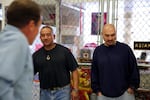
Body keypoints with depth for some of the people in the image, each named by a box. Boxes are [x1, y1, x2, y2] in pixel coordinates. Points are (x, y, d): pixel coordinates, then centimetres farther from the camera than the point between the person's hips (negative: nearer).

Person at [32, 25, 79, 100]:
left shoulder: (64, 51, -4)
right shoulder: (36, 55, 4)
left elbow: (74, 70, -3)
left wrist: (75, 89, -10)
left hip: (62, 91, -3)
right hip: (44, 92, 3)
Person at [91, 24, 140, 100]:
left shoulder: (125, 49, -4)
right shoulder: (98, 51, 2)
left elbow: (134, 69, 1)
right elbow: (94, 72, 7)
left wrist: (132, 86, -1)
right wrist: (97, 90, 4)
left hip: (124, 93, -2)